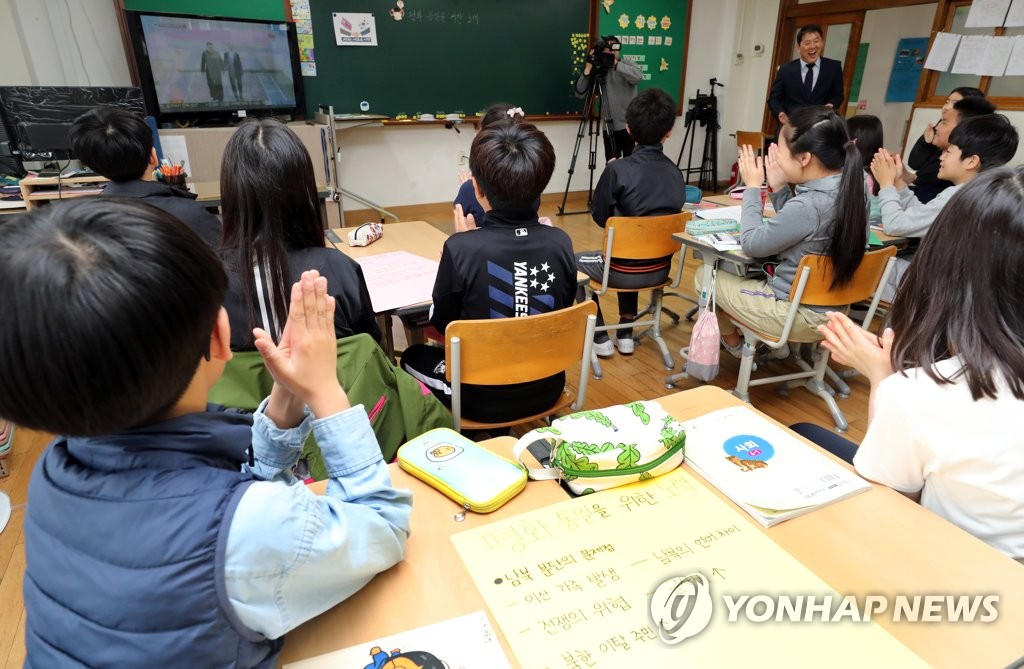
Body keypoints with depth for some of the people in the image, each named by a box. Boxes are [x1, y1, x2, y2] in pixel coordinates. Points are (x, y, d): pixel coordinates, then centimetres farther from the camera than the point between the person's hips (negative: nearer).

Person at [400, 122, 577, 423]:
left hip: (484, 398, -4)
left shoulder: (461, 248, -25)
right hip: (546, 388, 5)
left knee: (414, 356, 26)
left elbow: (441, 323, -8)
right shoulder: (561, 242, -13)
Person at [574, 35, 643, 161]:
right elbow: (579, 93, -3)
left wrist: (616, 64, -24)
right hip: (610, 128, 2)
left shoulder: (627, 63, 1)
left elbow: (638, 76, -21)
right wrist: (588, 68, -10)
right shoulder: (598, 70, 6)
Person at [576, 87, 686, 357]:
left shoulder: (618, 170, -19)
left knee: (575, 262, 23)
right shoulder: (676, 173, -3)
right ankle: (625, 334, 33)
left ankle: (600, 338, 21)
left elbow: (600, 217, -7)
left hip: (626, 271, -5)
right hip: (660, 268, 5)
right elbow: (668, 217, 9)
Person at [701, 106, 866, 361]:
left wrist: (753, 187, -7)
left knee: (706, 275, 9)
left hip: (800, 316, -8)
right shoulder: (852, 189, -3)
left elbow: (752, 244, -15)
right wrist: (778, 187, 2)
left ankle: (732, 342, 30)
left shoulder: (808, 205, -29)